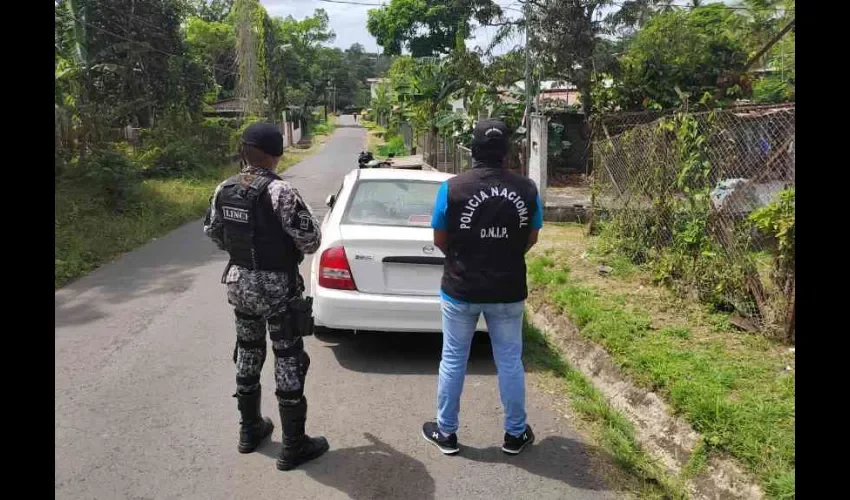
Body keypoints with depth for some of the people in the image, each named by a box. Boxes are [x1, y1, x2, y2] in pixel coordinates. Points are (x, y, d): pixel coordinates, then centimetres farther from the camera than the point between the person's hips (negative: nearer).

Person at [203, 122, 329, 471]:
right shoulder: (279, 191, -21)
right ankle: (293, 447, 14)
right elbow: (311, 240, -20)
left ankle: (250, 430, 36)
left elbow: (213, 233, 12)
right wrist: (289, 244, 2)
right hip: (277, 288, -7)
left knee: (247, 354, 21)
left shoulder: (224, 190, 0)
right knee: (289, 361, 4)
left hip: (239, 282, 7)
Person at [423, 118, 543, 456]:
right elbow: (531, 239, 7)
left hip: (460, 289, -1)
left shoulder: (452, 188, -12)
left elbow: (439, 240, -2)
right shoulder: (527, 189, -5)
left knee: (453, 361, 13)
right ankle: (515, 434, 29)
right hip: (508, 291, 2)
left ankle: (446, 433, 26)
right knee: (510, 362, 15)